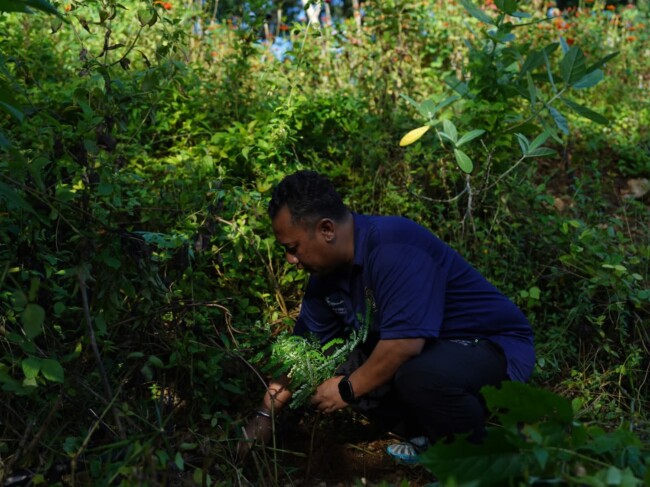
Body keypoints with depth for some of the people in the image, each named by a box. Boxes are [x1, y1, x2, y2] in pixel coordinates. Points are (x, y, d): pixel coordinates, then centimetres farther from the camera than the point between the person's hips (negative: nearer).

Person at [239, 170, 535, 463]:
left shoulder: (392, 247, -29)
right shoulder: (326, 271, -2)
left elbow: (405, 342, -36)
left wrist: (347, 389, -20)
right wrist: (265, 415, 6)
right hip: (434, 349, 8)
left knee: (419, 374, -38)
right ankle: (430, 436, 10)